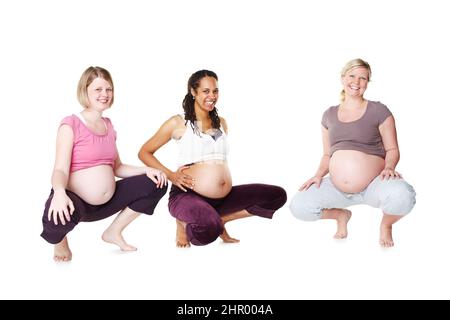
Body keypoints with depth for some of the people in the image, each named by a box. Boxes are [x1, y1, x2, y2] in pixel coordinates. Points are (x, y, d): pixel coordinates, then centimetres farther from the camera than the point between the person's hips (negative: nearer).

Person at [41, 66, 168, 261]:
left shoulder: (108, 125, 11)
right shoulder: (70, 125, -10)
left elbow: (117, 168, 13)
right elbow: (61, 170, -18)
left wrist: (147, 170, -3)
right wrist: (59, 192, -40)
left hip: (108, 201, 7)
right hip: (76, 202, -7)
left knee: (156, 183, -1)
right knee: (58, 216, -41)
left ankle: (114, 232, 10)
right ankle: (60, 240, 1)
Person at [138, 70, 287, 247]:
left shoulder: (221, 123, 16)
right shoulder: (179, 123, 0)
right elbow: (144, 152, 4)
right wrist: (170, 175, -9)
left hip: (224, 197, 6)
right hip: (188, 195, -6)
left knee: (278, 195, -1)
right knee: (209, 229, -38)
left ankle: (219, 219, 4)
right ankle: (184, 223, -1)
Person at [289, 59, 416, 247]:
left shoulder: (378, 111, 0)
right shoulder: (330, 115, 11)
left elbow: (392, 150, 1)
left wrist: (389, 167, -21)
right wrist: (319, 174, -3)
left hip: (373, 186, -3)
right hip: (337, 188, 4)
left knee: (402, 196, -37)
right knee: (298, 207, -17)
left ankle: (386, 224, 3)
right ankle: (341, 215, 16)